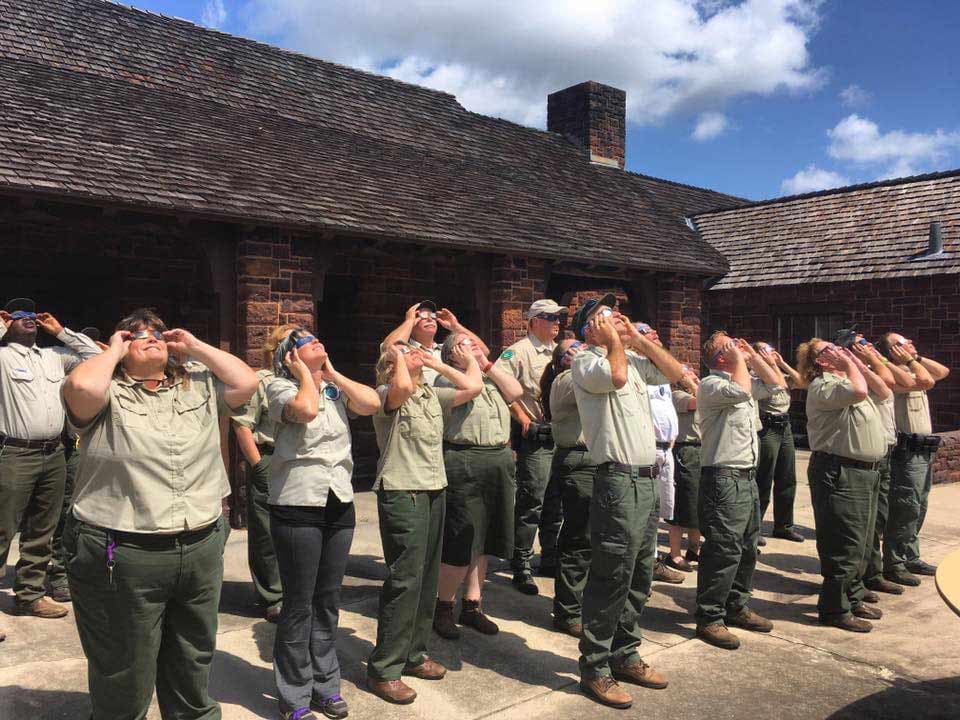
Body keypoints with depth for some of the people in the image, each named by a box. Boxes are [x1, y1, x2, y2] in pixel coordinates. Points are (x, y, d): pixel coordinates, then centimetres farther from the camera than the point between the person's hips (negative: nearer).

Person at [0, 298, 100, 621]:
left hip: (54, 455, 6)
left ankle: (30, 594, 25)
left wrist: (60, 331, 16)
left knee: (41, 533, 14)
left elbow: (95, 355, 20)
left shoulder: (54, 356, 17)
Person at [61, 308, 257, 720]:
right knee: (126, 684, 11)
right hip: (122, 555, -4)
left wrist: (195, 348, 4)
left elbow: (247, 383, -1)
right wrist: (114, 351, -5)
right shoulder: (110, 393, -3)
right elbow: (82, 387, -24)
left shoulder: (200, 383, 10)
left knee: (192, 671, 22)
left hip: (201, 550, 5)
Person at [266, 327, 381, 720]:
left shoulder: (335, 388, 12)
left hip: (340, 504, 6)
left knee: (328, 601, 15)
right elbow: (306, 409, -25)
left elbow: (371, 403, -5)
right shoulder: (280, 386, -4)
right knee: (299, 604, 3)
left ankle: (324, 685, 29)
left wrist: (332, 374, 1)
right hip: (297, 507, -5)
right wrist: (304, 373, -8)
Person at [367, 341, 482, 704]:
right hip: (401, 493, -7)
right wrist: (397, 357, -10)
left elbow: (473, 386, 6)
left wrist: (436, 363, 11)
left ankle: (413, 654, 28)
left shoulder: (433, 395, 15)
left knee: (427, 576, 13)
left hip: (434, 490, 8)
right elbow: (403, 387, -29)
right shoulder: (386, 393, -6)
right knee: (404, 579, -7)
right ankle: (383, 670, 4)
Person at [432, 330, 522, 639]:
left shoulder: (491, 377, 21)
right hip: (464, 461, -6)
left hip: (501, 461, 7)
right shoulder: (446, 379, 0)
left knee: (483, 542, 12)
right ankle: (443, 607, 14)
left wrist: (487, 364, 4)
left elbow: (516, 391, 5)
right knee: (460, 543, -4)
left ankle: (472, 606, 23)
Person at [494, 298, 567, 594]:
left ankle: (551, 560, 27)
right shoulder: (519, 351, -7)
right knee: (531, 503, -5)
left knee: (556, 502, 14)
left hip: (562, 436, 7)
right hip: (535, 437, -7)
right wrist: (520, 415, -16)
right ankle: (521, 567, 5)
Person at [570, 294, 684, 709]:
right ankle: (594, 670, 9)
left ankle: (624, 655, 29)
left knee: (639, 578, 15)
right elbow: (616, 376, -26)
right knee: (610, 580, -3)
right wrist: (614, 340, -8)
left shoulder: (633, 358, 17)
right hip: (618, 481, -8)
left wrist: (637, 338, 11)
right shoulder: (586, 360, -7)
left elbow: (676, 373, 15)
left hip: (648, 479, 8)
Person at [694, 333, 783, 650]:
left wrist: (752, 355, 13)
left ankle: (737, 607, 28)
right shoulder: (711, 384, -11)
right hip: (724, 478, -10)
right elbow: (740, 390, -29)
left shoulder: (745, 379, 18)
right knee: (723, 551, -8)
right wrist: (738, 359, -13)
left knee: (747, 548, 16)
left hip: (747, 477, 10)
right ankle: (710, 618, 0)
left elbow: (776, 383, 20)